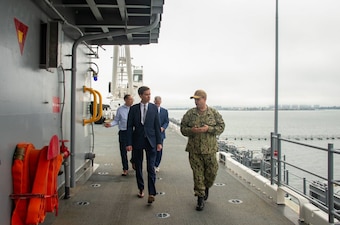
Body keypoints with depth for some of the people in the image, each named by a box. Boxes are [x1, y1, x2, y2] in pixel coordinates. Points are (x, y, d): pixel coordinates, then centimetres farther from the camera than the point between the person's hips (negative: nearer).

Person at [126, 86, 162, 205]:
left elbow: (157, 126, 3)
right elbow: (129, 127, 1)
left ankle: (151, 193, -6)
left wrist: (159, 142, -2)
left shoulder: (154, 108, 3)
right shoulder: (133, 108, 1)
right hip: (137, 141, 1)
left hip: (150, 141, -1)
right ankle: (141, 189, 28)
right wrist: (129, 143, -5)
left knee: (151, 168, -7)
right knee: (138, 167, 11)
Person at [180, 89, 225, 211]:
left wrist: (208, 129, -16)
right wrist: (191, 130, -17)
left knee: (211, 172, 8)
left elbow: (221, 127, 0)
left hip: (210, 149, 0)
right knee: (197, 174, 2)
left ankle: (206, 187, 40)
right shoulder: (189, 113, 3)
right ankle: (200, 198, 13)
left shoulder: (214, 113, 1)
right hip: (194, 150, 0)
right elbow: (183, 128, 4)